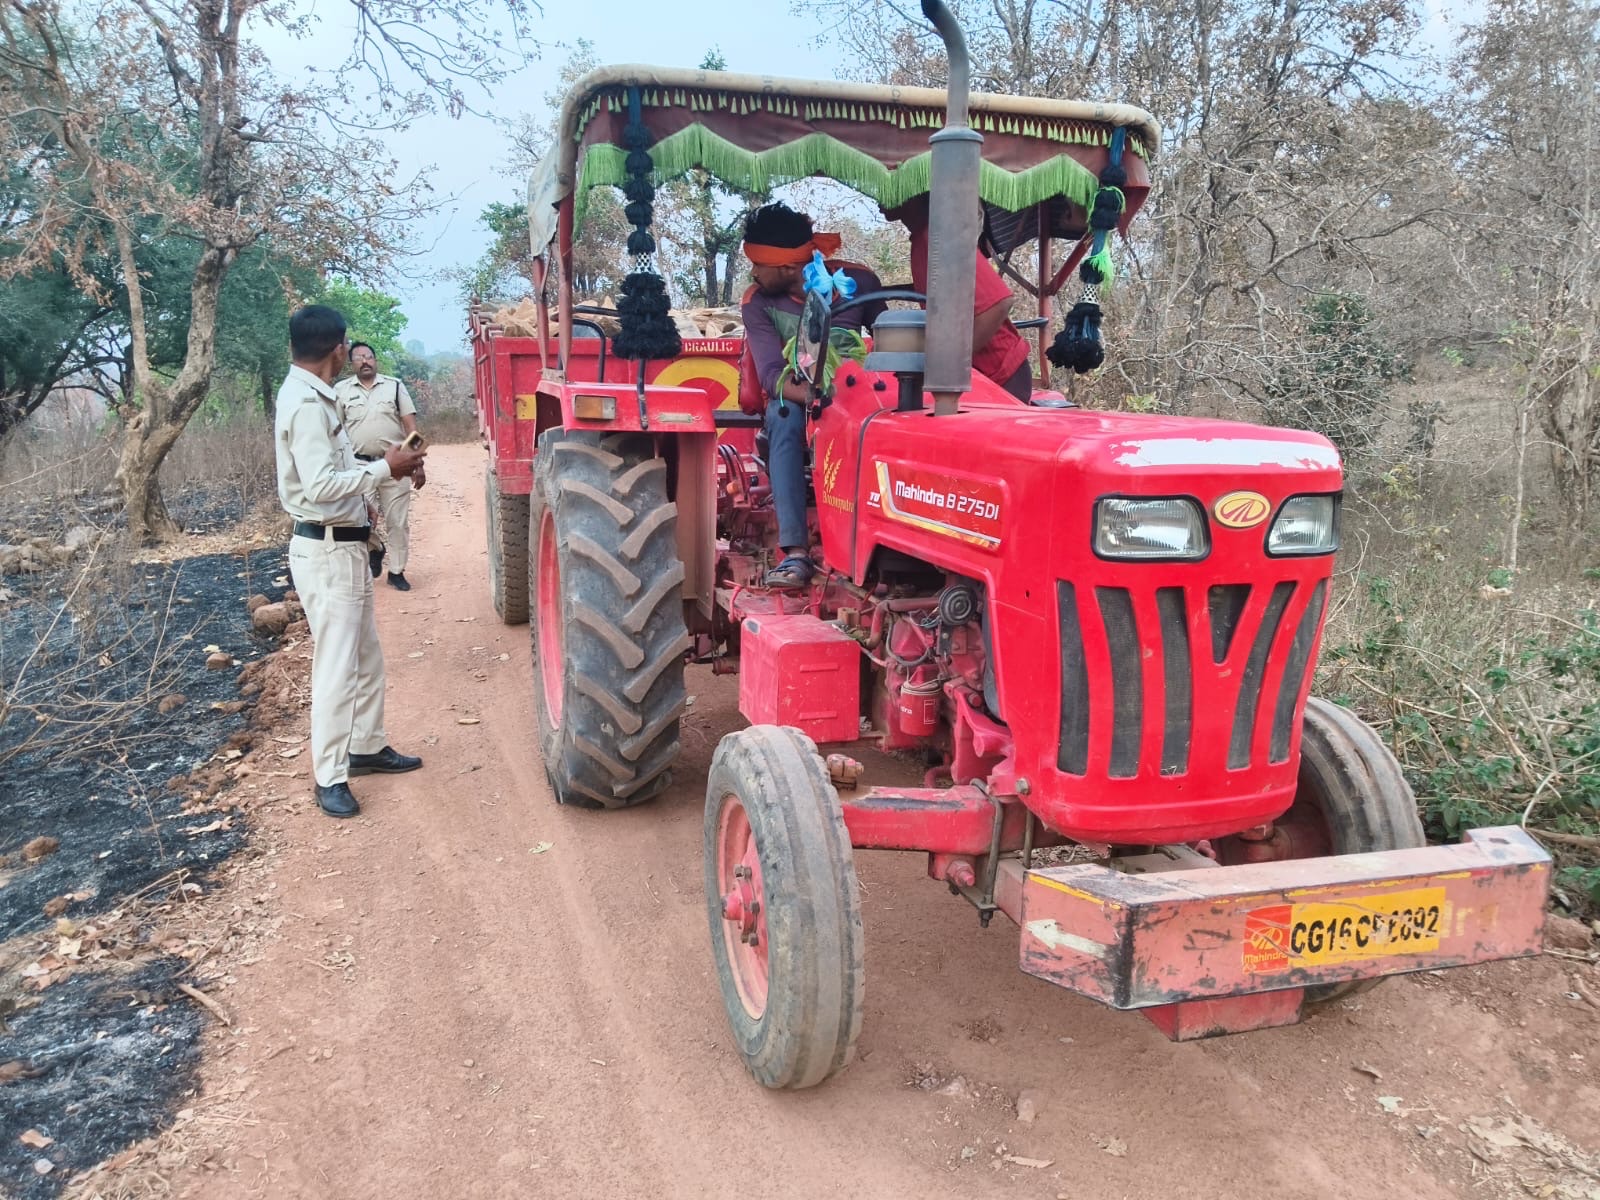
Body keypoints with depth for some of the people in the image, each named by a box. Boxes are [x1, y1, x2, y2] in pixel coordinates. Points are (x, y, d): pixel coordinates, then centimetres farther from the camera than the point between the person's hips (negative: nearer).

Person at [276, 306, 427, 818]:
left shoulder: (312, 397, 11)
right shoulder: (306, 404, -20)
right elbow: (320, 486, -27)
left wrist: (383, 464, 7)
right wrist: (385, 469, -20)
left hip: (345, 546, 10)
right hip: (326, 551, -10)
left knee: (366, 656, 19)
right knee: (337, 665, -4)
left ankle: (366, 746, 32)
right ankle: (329, 777, 5)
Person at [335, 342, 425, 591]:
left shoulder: (394, 386, 4)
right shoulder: (341, 390, 5)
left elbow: (411, 427, 2)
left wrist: (418, 464, -3)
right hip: (358, 466, 0)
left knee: (398, 522, 4)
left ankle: (397, 571, 15)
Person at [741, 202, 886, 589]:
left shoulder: (856, 281, -8)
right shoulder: (758, 304, -9)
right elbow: (771, 373, -21)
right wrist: (813, 395, -42)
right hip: (797, 398, 0)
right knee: (783, 417, -36)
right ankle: (796, 551, -45)